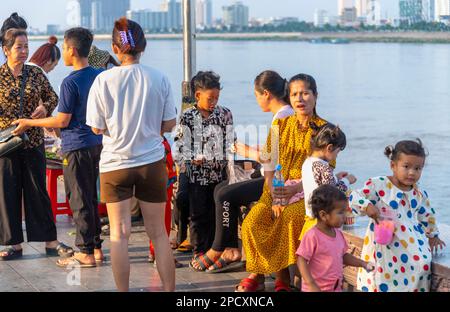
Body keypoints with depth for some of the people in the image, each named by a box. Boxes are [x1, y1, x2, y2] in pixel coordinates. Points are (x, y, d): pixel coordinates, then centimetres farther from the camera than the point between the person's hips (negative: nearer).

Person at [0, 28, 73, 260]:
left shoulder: (35, 73, 4)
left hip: (34, 141, 2)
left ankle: (51, 241, 10)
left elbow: (52, 97, 14)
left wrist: (44, 108, -7)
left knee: (38, 190, 5)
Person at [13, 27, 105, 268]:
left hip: (76, 147, -8)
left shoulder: (71, 82, -18)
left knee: (79, 200, 0)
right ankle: (96, 247, 21)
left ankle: (85, 253, 5)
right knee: (91, 198, 16)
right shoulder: (99, 76, 4)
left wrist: (29, 123, -4)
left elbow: (62, 121, -16)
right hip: (96, 144, 8)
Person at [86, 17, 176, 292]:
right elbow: (169, 124, 0)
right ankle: (170, 289, 14)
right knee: (158, 232, 10)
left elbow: (97, 128, -4)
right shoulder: (159, 79, -5)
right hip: (152, 162, 1)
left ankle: (123, 291, 7)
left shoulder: (104, 80, -8)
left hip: (115, 163, -1)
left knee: (119, 233, 6)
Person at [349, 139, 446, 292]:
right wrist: (367, 206, -27)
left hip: (411, 243, 4)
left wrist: (432, 235, 36)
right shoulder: (379, 184, -7)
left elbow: (427, 216, 26)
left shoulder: (420, 194, 8)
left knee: (422, 262, -18)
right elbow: (355, 197, -10)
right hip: (384, 244, -4)